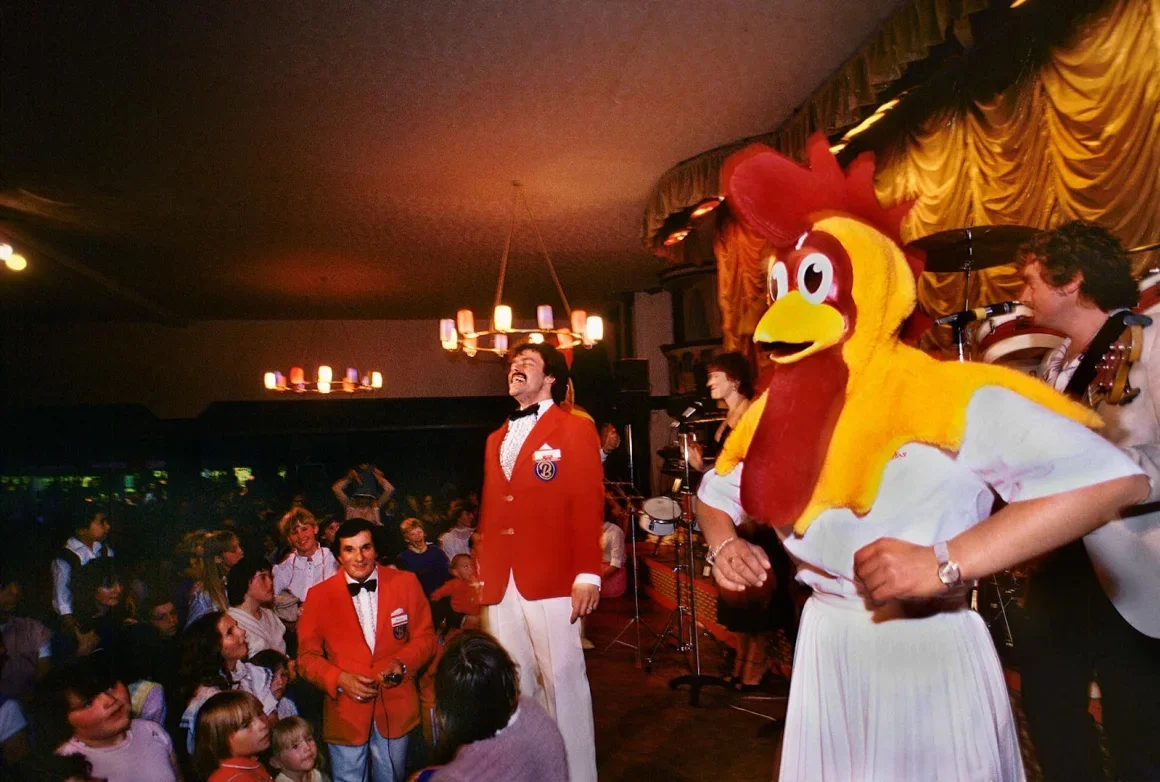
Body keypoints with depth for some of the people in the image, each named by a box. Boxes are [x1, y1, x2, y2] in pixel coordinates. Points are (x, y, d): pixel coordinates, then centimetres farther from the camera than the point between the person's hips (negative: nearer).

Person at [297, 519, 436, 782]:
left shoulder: (406, 583, -6)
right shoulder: (319, 595, -6)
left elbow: (425, 636, -1)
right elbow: (308, 656, -3)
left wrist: (402, 663, -19)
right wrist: (339, 679, -19)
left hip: (396, 708, 1)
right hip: (345, 710, -1)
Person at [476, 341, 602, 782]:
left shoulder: (575, 429, 1)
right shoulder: (496, 439, 19)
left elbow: (588, 503, -6)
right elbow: (489, 510, 16)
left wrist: (588, 574, -13)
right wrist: (484, 574, 11)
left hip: (551, 579, -5)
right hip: (501, 584, 6)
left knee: (562, 678, 2)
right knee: (514, 683, 12)